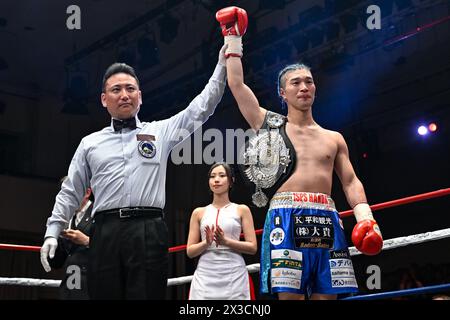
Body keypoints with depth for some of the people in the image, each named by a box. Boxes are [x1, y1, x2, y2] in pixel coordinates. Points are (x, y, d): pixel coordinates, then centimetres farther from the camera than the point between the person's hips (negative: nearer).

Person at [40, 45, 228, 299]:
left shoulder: (161, 132, 16)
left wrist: (223, 63, 6)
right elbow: (70, 193, 20)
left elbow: (202, 107, 12)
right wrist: (52, 233, 10)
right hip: (105, 234, 2)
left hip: (149, 232, -1)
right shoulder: (90, 143, 19)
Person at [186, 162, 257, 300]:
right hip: (205, 277, 1)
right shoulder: (199, 213, 12)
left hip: (234, 277, -1)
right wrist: (206, 243, -10)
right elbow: (190, 251, 9)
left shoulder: (242, 210, 7)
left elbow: (252, 247, 1)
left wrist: (226, 241, -13)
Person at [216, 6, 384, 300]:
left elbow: (351, 182, 18)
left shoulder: (334, 139, 21)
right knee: (290, 295, -10)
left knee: (326, 294, -1)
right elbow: (237, 84, 12)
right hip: (286, 217, -3)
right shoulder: (269, 125, 14)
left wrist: (365, 216, 1)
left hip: (326, 220, 3)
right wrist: (233, 39, 20)